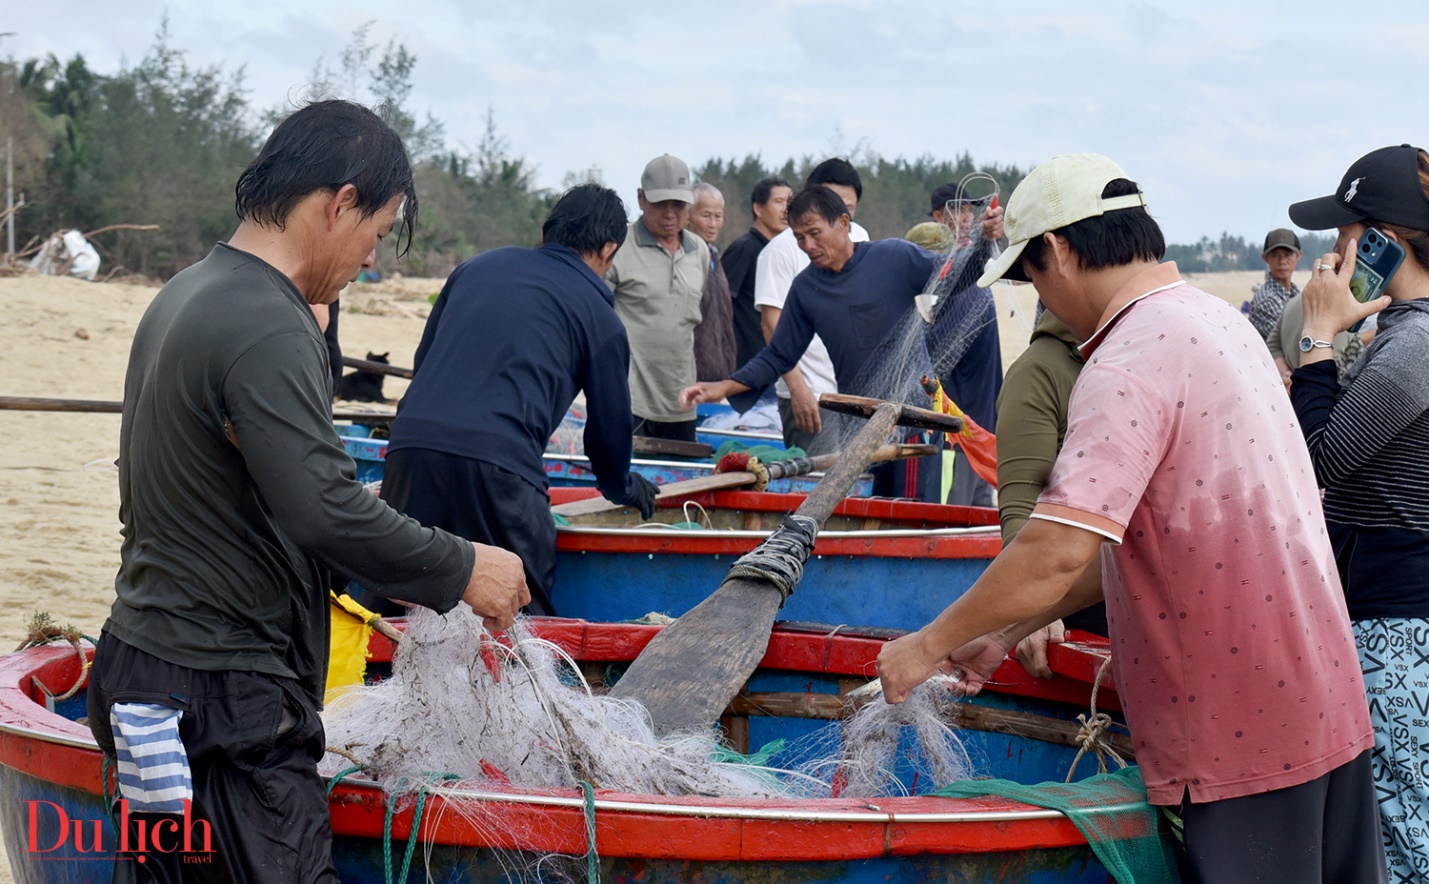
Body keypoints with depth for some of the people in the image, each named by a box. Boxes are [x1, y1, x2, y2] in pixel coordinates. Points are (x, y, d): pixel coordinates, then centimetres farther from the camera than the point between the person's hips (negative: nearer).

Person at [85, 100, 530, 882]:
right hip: (222, 699, -10)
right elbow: (325, 508, -26)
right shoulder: (268, 331, -19)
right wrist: (462, 570, -13)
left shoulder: (182, 297, 13)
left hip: (141, 657, 10)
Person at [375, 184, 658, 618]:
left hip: (411, 442, 4)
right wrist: (624, 487, 41)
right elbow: (610, 419, 20)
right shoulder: (597, 310, 13)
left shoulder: (478, 266, 26)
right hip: (499, 465, -4)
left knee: (388, 616, 8)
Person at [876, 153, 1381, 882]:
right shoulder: (1215, 319, 12)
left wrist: (932, 644, -12)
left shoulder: (1131, 364, -18)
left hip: (1240, 733, -9)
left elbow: (1058, 553, -26)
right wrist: (1008, 632, 15)